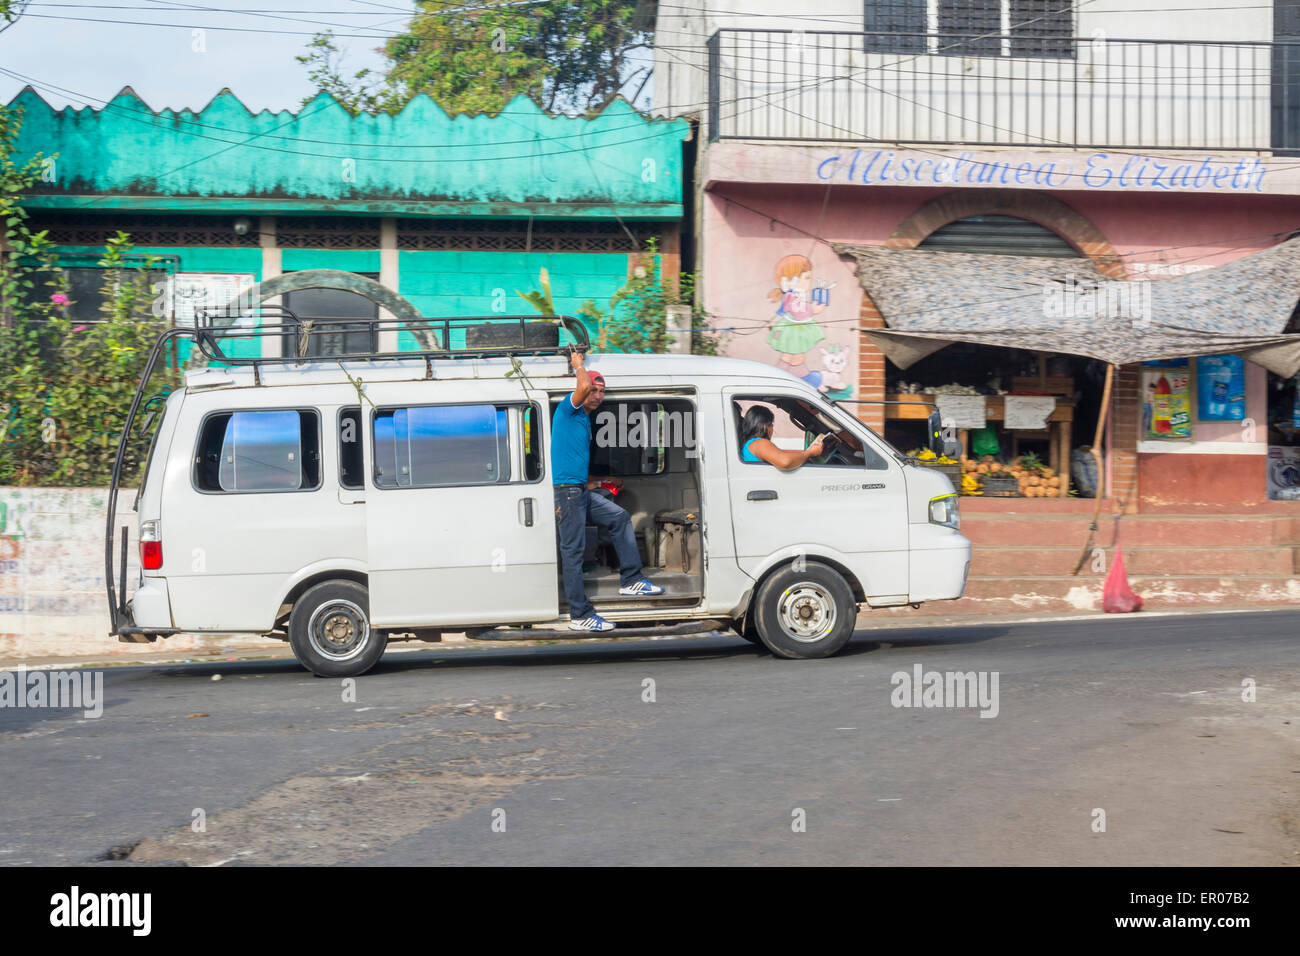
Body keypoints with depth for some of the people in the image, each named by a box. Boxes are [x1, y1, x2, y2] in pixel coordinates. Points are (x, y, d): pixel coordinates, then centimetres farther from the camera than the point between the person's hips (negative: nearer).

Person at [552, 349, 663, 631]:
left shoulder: (584, 418, 20)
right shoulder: (567, 410, -7)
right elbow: (583, 386, -30)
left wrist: (601, 482, 32)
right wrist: (578, 365, -11)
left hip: (581, 491, 10)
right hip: (566, 492, -10)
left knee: (619, 518, 15)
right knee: (573, 551, -7)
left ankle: (631, 580, 16)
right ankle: (580, 616, -4)